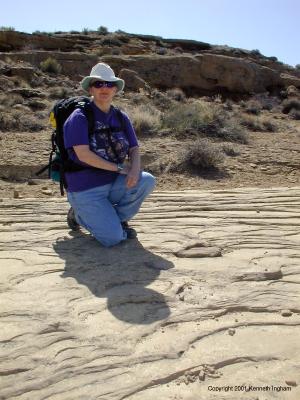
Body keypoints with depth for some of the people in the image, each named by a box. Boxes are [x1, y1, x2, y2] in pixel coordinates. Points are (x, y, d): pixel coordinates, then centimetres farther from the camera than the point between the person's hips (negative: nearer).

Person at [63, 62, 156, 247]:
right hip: (86, 190, -5)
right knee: (113, 238, -19)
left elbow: (134, 149, 4)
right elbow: (83, 155, -21)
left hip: (114, 184, 5)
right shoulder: (79, 118, -11)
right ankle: (80, 215, 13)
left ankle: (117, 218, 4)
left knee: (147, 180, -21)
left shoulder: (121, 117, 6)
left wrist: (135, 169, -20)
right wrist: (119, 167, -18)